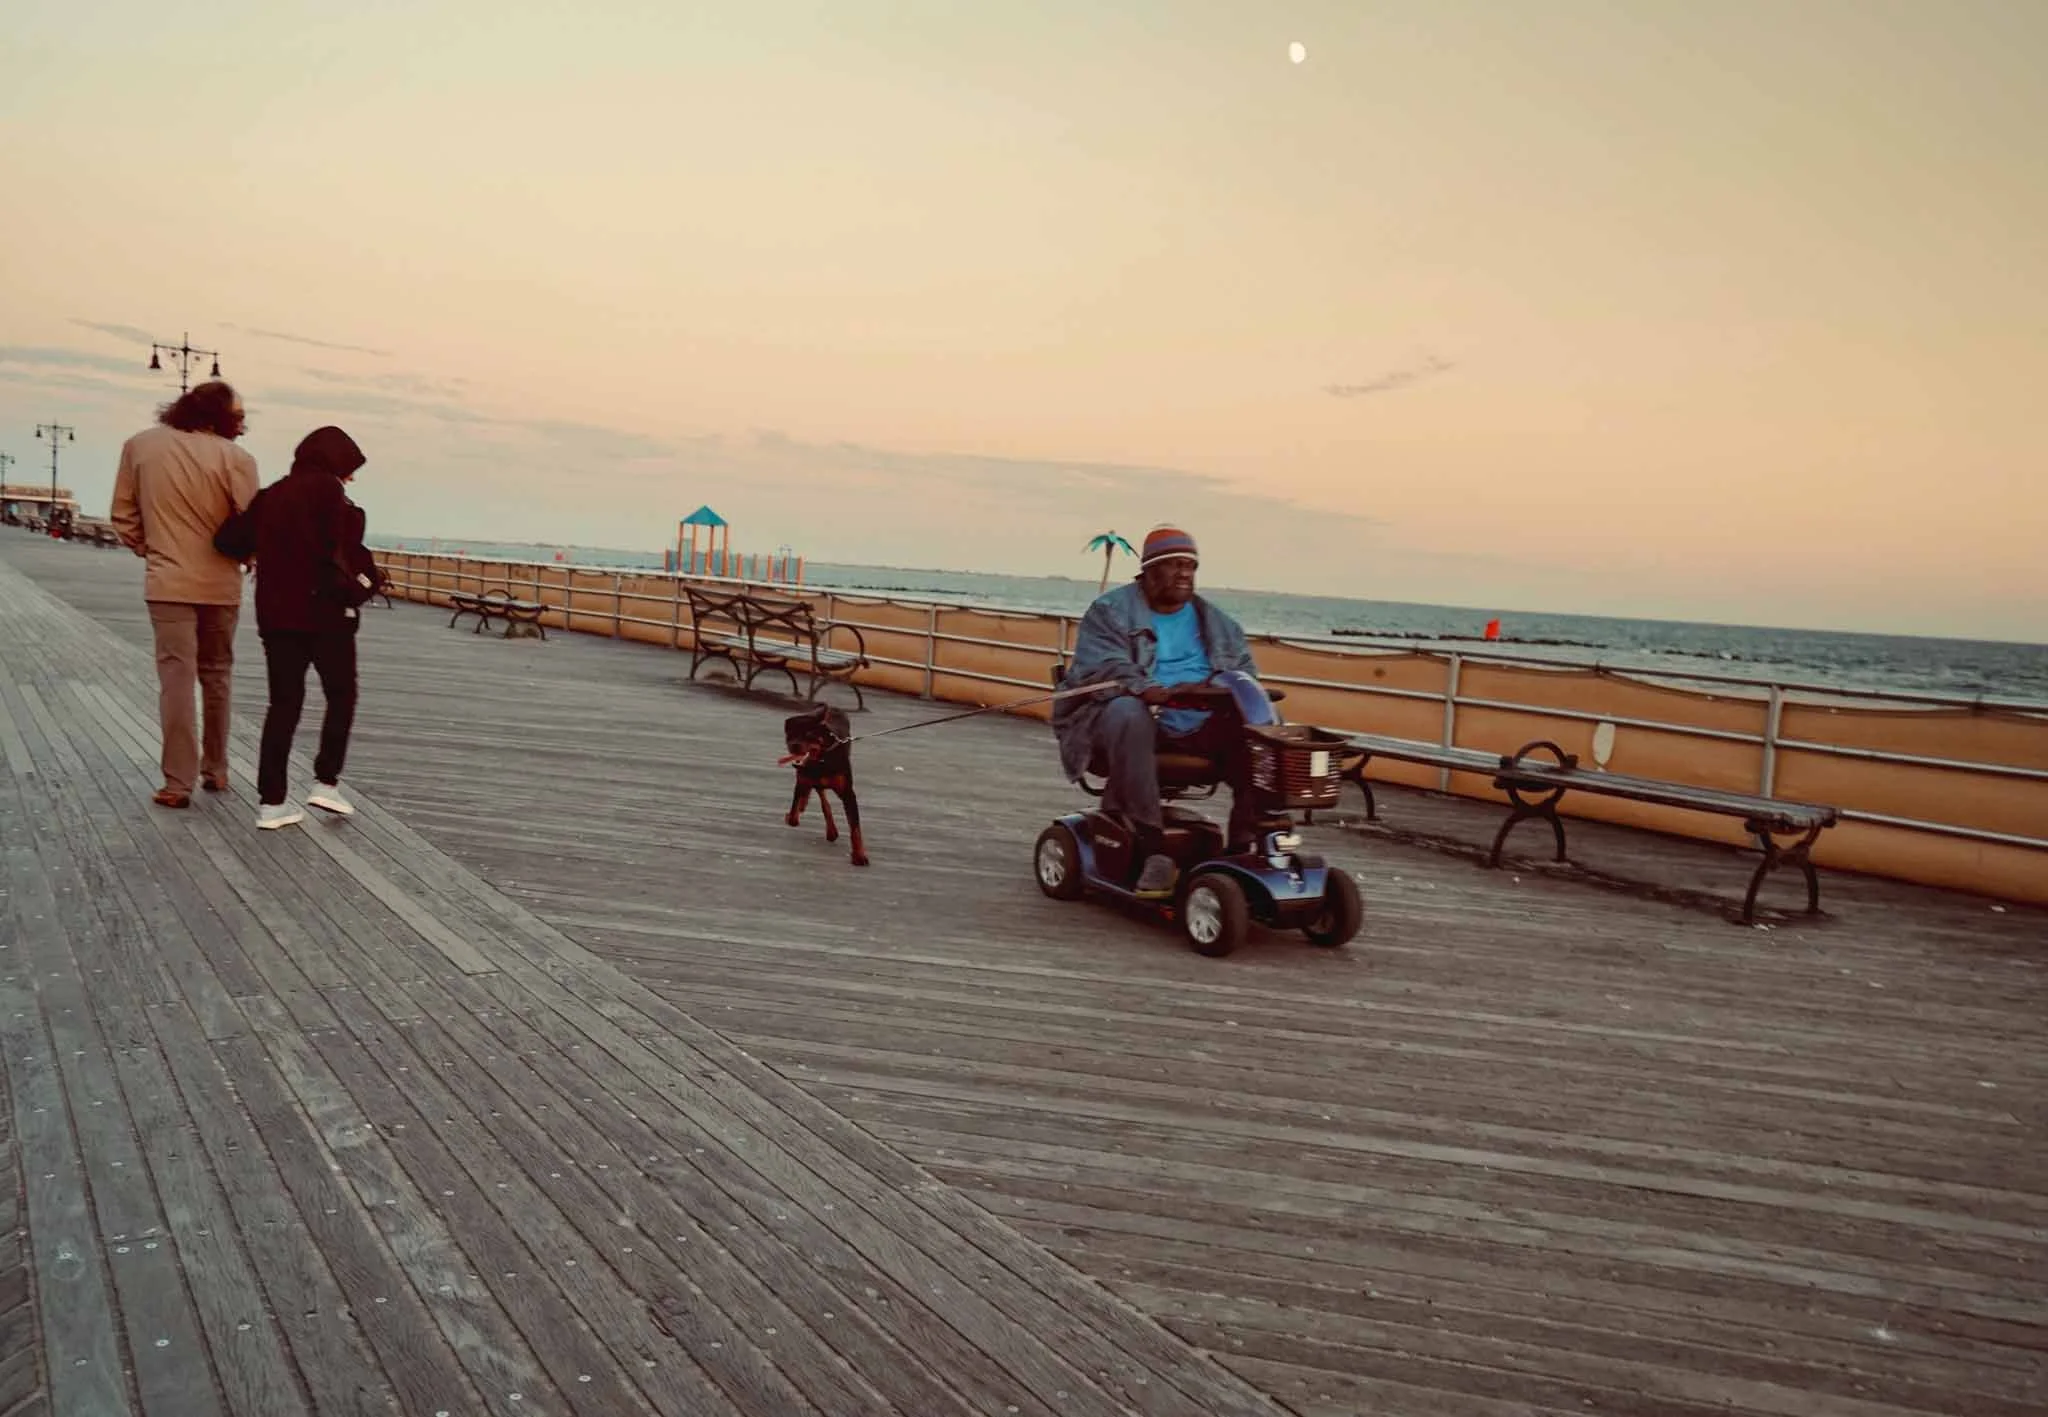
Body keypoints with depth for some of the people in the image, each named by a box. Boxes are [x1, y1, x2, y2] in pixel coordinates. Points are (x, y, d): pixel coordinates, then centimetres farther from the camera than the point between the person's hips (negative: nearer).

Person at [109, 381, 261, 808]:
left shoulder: (140, 446, -1)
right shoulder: (235, 458, -12)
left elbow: (123, 515, 4)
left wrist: (149, 550, 19)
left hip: (169, 581, 0)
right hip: (221, 584, 0)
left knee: (177, 678, 0)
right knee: (217, 676, 14)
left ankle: (178, 782, -2)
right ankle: (216, 770, 22)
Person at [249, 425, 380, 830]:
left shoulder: (271, 495, 13)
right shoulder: (328, 490, -8)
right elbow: (338, 552, -18)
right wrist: (365, 583, -5)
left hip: (277, 612, 6)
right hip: (325, 612, -6)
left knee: (283, 704, 9)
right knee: (341, 696, 11)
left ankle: (271, 800, 8)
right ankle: (326, 782, 4)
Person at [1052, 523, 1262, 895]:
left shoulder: (1216, 621, 20)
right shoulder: (1111, 611, 4)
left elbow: (1243, 668, 15)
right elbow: (1099, 667, -11)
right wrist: (1146, 690, -31)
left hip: (1202, 728, 4)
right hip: (1137, 716, -4)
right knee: (1128, 714, -40)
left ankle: (1244, 848, -17)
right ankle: (1149, 849, -41)